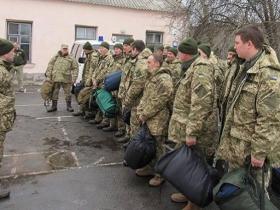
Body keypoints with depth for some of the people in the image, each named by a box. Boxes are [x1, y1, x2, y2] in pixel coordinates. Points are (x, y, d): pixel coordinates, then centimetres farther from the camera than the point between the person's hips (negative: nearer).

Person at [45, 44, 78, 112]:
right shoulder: (55, 57, 9)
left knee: (68, 93, 4)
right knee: (54, 93, 7)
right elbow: (50, 66, 9)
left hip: (66, 79, -1)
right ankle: (54, 106, 19)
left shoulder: (71, 59, 6)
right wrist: (48, 76, 2)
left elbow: (75, 68, 4)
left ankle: (69, 106, 17)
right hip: (55, 78, 1)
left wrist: (74, 78, -4)